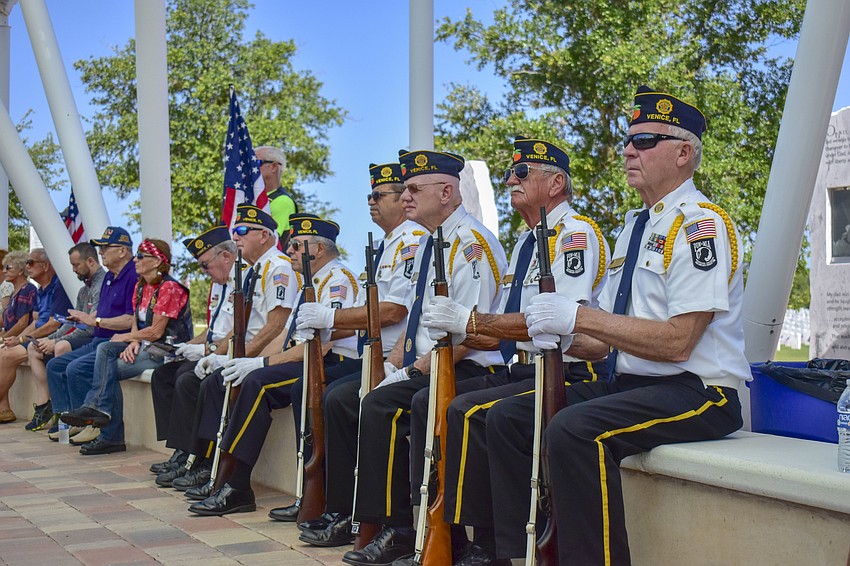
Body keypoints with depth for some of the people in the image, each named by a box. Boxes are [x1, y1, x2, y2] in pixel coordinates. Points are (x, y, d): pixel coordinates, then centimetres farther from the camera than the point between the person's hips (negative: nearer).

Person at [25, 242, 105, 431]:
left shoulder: (103, 285, -15)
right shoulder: (84, 289, 20)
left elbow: (92, 326, -21)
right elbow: (72, 323, 20)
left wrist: (56, 342, -16)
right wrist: (49, 339, 4)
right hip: (81, 337, 11)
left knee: (63, 346, -34)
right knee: (33, 348, 7)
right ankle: (43, 405, -1)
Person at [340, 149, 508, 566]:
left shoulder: (471, 241, -13)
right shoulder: (427, 244, 19)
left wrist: (415, 371, -18)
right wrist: (393, 367, 7)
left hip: (469, 371, -10)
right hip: (426, 368, 10)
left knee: (383, 407, -26)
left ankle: (397, 531, -16)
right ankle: (348, 512, 1)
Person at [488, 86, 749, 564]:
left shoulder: (701, 224, -12)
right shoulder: (635, 224, 16)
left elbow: (677, 342, -21)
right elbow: (608, 338, 18)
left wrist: (579, 316, -20)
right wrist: (561, 338, -4)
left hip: (696, 393, -9)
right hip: (629, 383, 9)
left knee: (575, 430, -32)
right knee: (509, 416, 0)